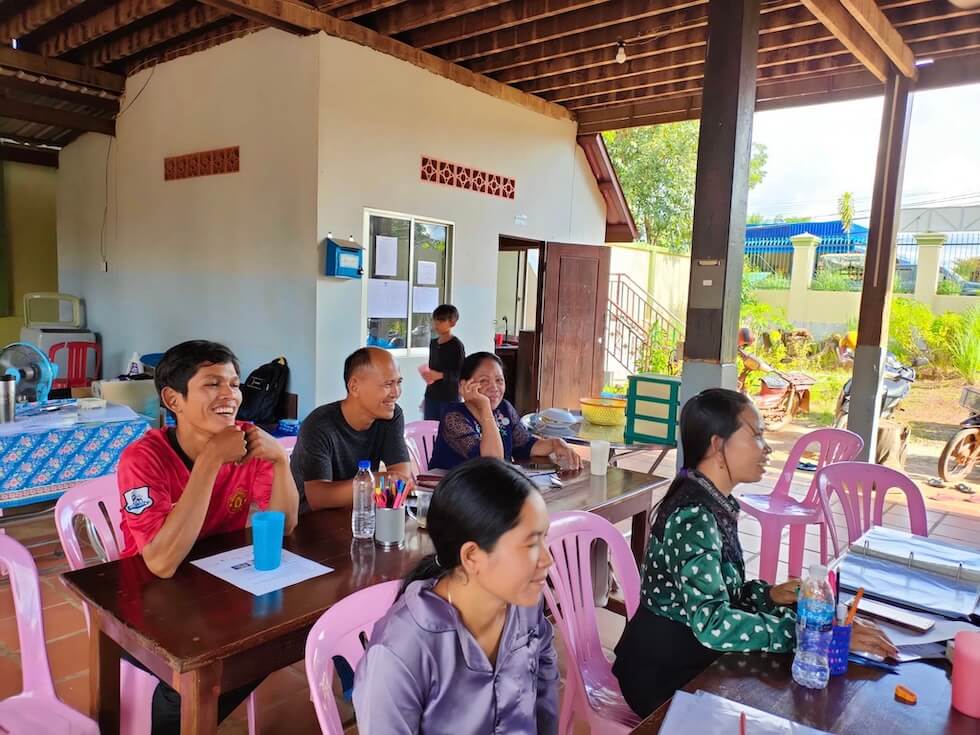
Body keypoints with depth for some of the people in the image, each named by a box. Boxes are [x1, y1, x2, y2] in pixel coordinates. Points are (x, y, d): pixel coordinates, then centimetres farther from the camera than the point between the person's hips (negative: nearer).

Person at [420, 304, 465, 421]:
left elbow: (461, 373, -14)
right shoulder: (433, 343, 11)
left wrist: (440, 375, -23)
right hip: (431, 396, 6)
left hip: (450, 397, -6)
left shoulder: (456, 345, -10)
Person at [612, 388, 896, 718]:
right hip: (663, 676, -7)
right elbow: (714, 624, -35)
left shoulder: (714, 503, 2)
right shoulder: (694, 516, -26)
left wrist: (768, 595, -7)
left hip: (685, 658, 7)